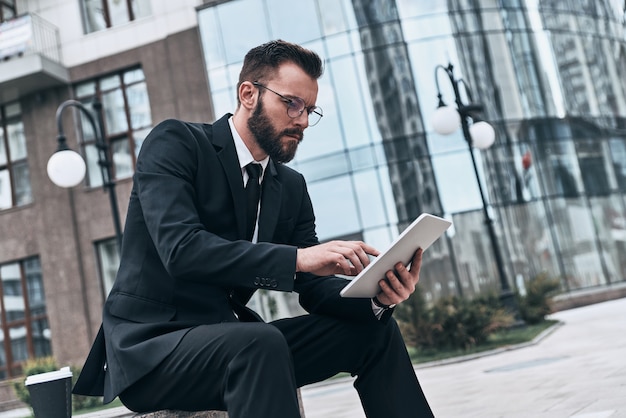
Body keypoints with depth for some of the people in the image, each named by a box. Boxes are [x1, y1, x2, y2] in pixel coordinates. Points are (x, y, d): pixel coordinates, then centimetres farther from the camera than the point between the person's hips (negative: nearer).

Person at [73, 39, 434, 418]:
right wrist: (296, 257, -33)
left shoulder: (292, 186, 9)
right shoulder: (174, 143, -9)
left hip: (236, 344, 7)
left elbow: (315, 288, 3)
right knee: (261, 343, -36)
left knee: (375, 330, -4)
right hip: (149, 345, -6)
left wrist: (377, 296, -18)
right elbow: (181, 249, -26)